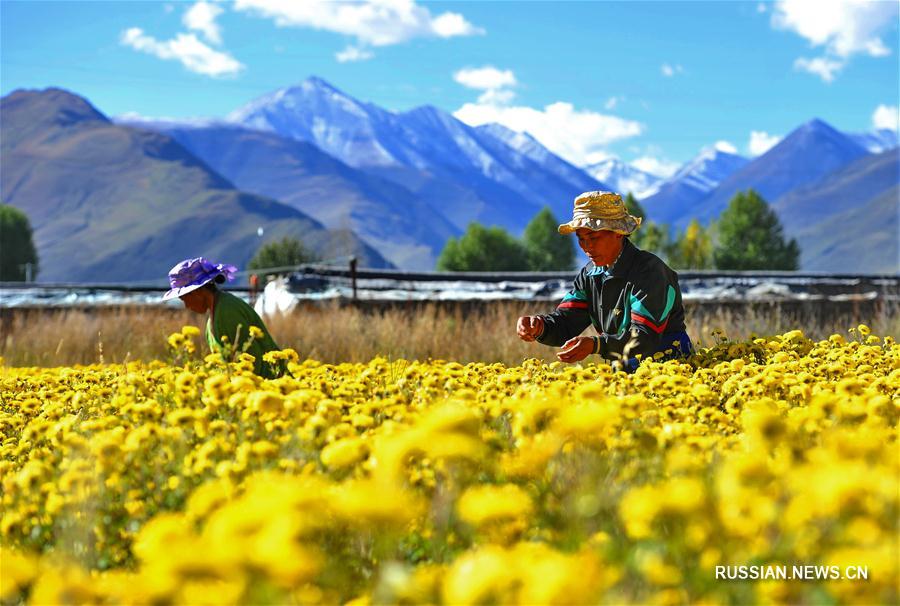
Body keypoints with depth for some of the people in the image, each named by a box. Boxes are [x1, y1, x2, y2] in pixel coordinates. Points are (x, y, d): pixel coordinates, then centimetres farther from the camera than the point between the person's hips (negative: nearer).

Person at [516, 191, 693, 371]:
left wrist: (595, 345, -37)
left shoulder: (649, 271, -16)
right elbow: (566, 320, 1)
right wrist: (540, 327, -21)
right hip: (625, 369, 6)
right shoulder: (590, 274, 8)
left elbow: (645, 338, -24)